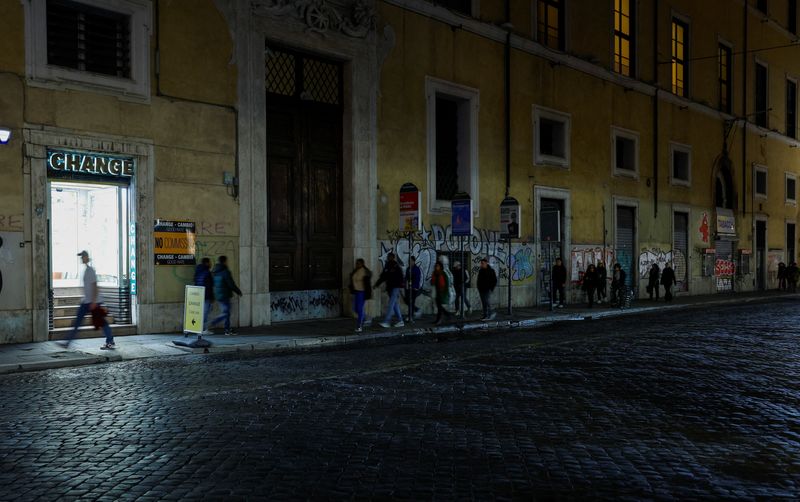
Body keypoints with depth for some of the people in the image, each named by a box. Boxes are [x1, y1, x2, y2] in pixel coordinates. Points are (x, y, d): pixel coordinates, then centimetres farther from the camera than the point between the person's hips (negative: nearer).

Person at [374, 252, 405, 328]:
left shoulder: (396, 266, -8)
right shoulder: (387, 266, 12)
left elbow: (400, 277, -12)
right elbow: (383, 276, 18)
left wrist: (400, 287, -19)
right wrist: (376, 285, 15)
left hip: (396, 288, -7)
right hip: (390, 288, 7)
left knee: (391, 304, -11)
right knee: (395, 305, 10)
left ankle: (386, 322, -15)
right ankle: (400, 321, 16)